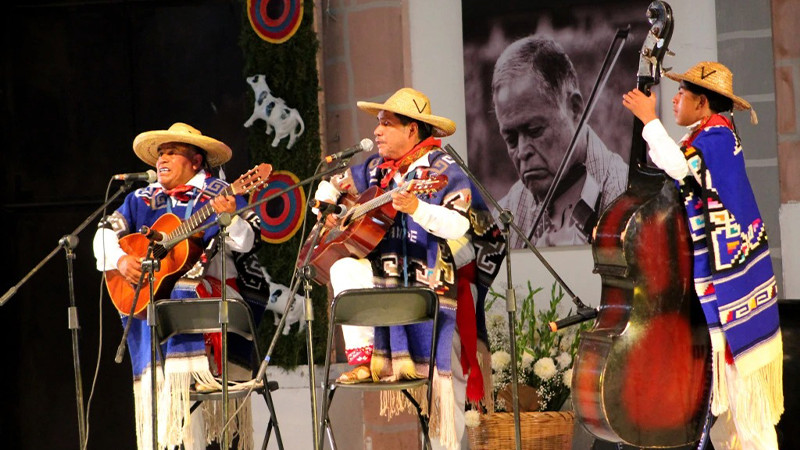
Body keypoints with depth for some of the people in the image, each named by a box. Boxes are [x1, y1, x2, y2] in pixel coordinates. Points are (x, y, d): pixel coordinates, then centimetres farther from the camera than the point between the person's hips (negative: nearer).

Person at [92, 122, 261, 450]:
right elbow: (107, 232, 14)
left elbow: (244, 242, -3)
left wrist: (230, 217, -23)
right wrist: (119, 260, -4)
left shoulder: (220, 194, 8)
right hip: (152, 297, 3)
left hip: (206, 292, -3)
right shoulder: (142, 200, 20)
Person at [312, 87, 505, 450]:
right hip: (385, 277, 6)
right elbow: (331, 186, 24)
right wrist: (327, 207, 5)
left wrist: (417, 209, -37)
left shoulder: (443, 169, -9)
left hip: (430, 286, -6)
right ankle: (364, 361, -17)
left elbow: (459, 226, -23)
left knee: (436, 376, -6)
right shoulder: (376, 168, 10)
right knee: (345, 270, -22)